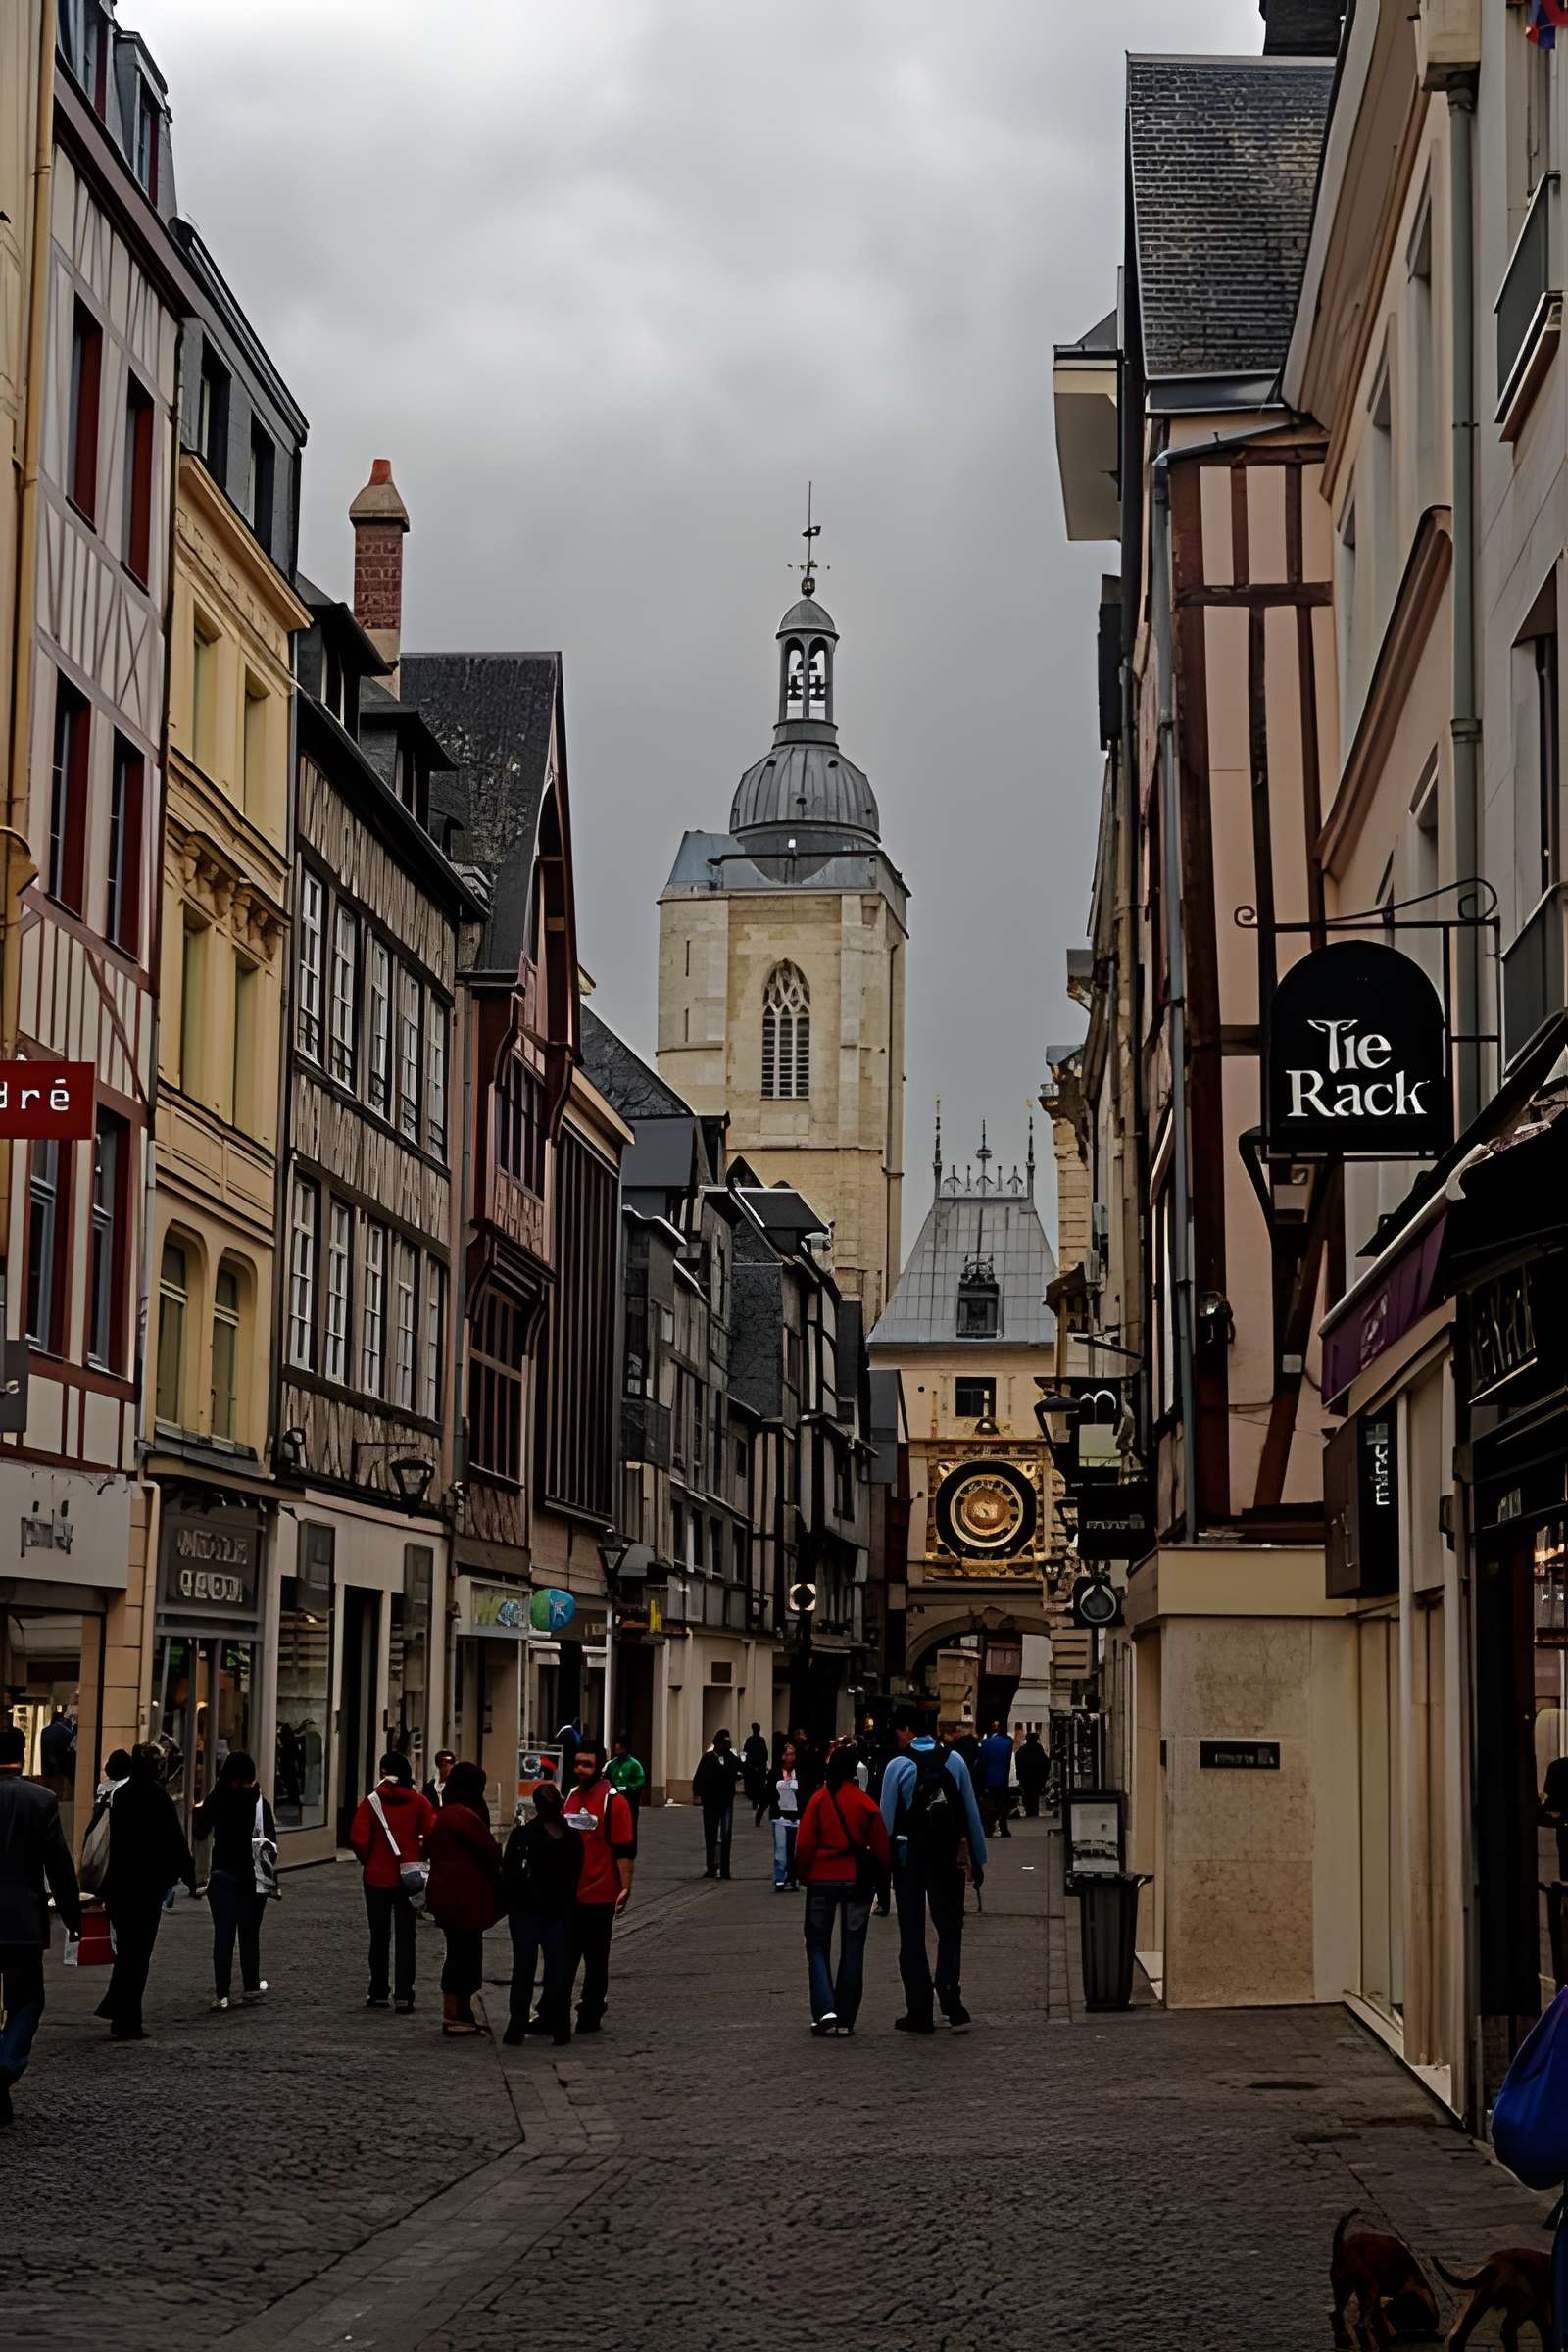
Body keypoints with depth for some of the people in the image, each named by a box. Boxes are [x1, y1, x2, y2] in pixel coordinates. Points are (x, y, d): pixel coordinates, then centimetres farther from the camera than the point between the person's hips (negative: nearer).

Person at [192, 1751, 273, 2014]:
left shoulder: (215, 1801, -5)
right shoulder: (259, 1802, -7)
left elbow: (200, 1832, 4)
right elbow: (270, 1839, -7)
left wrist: (198, 1810, 22)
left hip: (222, 1874, 0)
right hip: (253, 1875, 0)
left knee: (223, 1933, 1)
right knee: (249, 1932, 14)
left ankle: (221, 1993, -5)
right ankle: (251, 1986, 22)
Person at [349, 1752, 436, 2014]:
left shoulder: (371, 1802, -7)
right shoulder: (419, 1802, -3)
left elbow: (358, 1838, -14)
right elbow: (432, 1834, -11)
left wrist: (367, 1860, 4)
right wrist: (419, 1857, 5)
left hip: (377, 1877, -1)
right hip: (408, 1877, 1)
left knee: (379, 1936, 12)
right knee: (405, 1937, 5)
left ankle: (378, 1993, 17)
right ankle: (404, 1996, -1)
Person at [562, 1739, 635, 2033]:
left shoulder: (613, 1802, -10)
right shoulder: (570, 1796, 10)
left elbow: (625, 1850, -13)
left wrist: (625, 1888, -19)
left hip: (599, 1897, -6)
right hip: (567, 1894, 6)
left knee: (595, 1960, 6)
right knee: (562, 1957, 10)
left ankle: (590, 2015, 15)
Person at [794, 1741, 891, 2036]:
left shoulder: (819, 1800, -8)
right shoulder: (866, 1803, -5)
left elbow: (804, 1844, -7)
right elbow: (881, 1848, 0)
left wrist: (804, 1875, 9)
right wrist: (880, 1882, 14)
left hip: (822, 1880, -1)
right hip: (857, 1881, 1)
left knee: (817, 1945, 10)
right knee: (852, 1949, 10)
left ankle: (825, 2009, -8)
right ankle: (845, 2019, 10)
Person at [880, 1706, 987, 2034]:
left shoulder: (898, 1766, -8)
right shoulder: (954, 1761, 1)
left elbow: (887, 1819, -7)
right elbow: (972, 1812, 3)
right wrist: (978, 1858, 9)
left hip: (909, 1857, -2)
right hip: (950, 1856, 2)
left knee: (912, 1934, 6)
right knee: (950, 1928, 13)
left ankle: (919, 2013, 6)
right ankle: (950, 1995, -7)